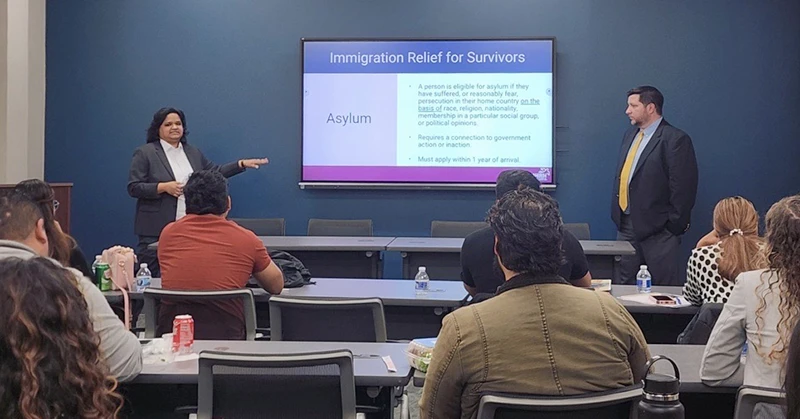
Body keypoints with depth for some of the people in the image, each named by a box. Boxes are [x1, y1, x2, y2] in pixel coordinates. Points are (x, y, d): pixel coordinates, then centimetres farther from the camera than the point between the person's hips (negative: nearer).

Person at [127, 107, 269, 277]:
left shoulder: (192, 152, 14)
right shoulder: (144, 153, -2)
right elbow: (133, 188, -6)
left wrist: (242, 164, 9)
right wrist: (163, 187, -17)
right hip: (157, 230, -5)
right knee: (152, 278, -3)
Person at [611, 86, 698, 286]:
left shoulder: (675, 139, -10)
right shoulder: (630, 135, 15)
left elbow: (683, 187, -13)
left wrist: (674, 225, -14)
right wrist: (617, 214, 14)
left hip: (658, 229, -8)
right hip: (626, 225, 8)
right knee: (627, 285, 12)